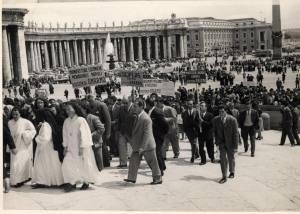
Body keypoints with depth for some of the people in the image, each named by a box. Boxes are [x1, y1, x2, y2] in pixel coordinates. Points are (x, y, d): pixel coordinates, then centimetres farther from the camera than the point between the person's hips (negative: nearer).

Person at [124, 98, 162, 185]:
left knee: (152, 162, 4)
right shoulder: (138, 116, 5)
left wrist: (142, 147, -26)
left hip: (147, 145, -9)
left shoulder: (146, 118, -23)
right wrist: (132, 140, 17)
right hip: (137, 145, 9)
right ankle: (132, 178, 20)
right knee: (133, 160, 10)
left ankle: (158, 179, 18)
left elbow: (147, 134, -25)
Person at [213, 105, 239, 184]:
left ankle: (232, 172, 40)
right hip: (221, 143, 2)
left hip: (230, 143, -1)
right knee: (222, 159, -5)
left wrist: (235, 146, -15)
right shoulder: (215, 120, -7)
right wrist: (217, 142, -3)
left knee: (231, 158, 15)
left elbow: (235, 133, -14)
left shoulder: (232, 120, -17)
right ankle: (224, 177, 3)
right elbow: (215, 132, 5)